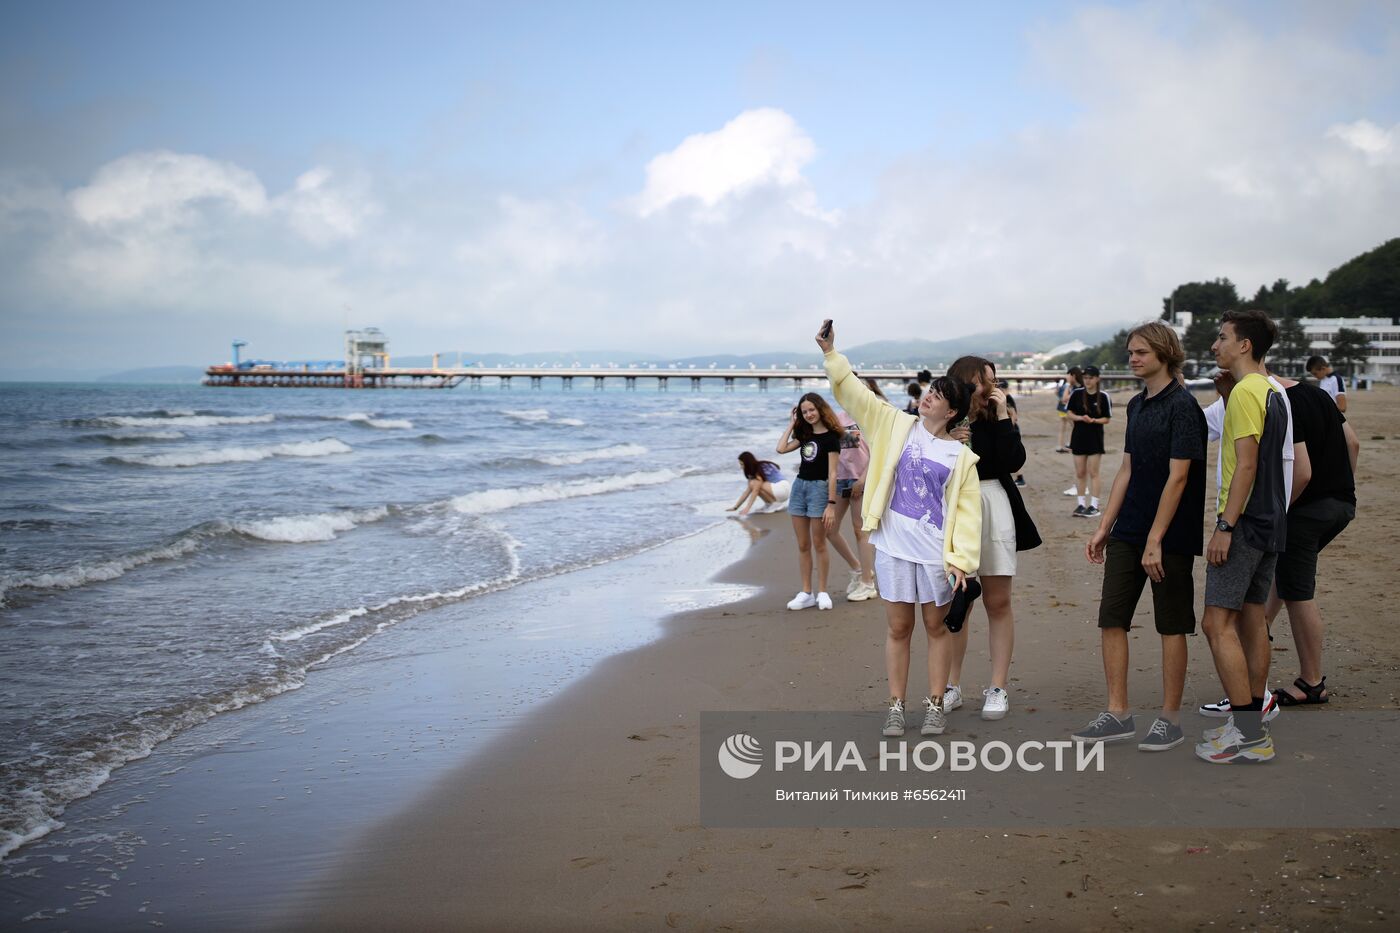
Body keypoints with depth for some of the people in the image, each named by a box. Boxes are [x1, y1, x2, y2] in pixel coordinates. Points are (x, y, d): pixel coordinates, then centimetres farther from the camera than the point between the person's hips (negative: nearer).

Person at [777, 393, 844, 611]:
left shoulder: (831, 437, -9)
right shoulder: (805, 434, 11)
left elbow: (832, 473, -13)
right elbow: (781, 448, 4)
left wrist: (831, 504, -17)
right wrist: (792, 422, 8)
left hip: (818, 488, -7)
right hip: (799, 486, 7)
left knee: (819, 545, -1)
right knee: (803, 546, 7)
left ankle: (822, 592, 8)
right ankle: (806, 593, 10)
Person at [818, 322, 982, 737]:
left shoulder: (960, 457, 0)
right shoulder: (897, 426, 4)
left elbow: (967, 511, -3)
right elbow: (854, 393, -1)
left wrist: (961, 558, -12)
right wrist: (831, 354, -11)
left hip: (936, 552, -1)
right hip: (894, 546, 1)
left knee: (936, 627, 9)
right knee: (898, 628, 8)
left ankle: (935, 706, 20)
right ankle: (896, 706, 17)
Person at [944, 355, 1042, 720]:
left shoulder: (997, 419, 3)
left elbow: (1015, 461, -11)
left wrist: (1002, 416, -12)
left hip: (995, 510, 1)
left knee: (998, 603, 3)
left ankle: (998, 689, 9)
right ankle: (952, 687, 14)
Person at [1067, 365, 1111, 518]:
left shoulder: (1103, 396, -5)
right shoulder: (1077, 394, 1)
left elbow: (1106, 419, -1)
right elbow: (1068, 413, 5)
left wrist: (1093, 420, -19)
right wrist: (1080, 418, -14)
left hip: (1095, 438, -3)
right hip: (1079, 437, 3)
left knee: (1093, 472, -1)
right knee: (1080, 473, 8)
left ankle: (1094, 505, 3)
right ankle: (1081, 504, 17)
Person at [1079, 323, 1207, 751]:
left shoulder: (1182, 406, -13)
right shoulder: (1137, 405, 11)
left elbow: (1178, 477, -17)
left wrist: (1155, 540, -19)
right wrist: (1104, 527, 12)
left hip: (1170, 536, -8)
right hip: (1128, 530, 8)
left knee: (1171, 625, 3)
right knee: (1111, 619, 5)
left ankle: (1170, 719, 13)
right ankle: (1118, 714, 13)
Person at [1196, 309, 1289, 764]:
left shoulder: (1245, 392, -14)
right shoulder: (1272, 393, 16)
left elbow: (1246, 465, -20)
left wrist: (1226, 526, -20)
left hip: (1244, 523, -10)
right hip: (1270, 523, 10)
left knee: (1218, 622, -9)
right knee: (1250, 619, 13)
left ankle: (1249, 734, -10)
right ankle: (1252, 723, 18)